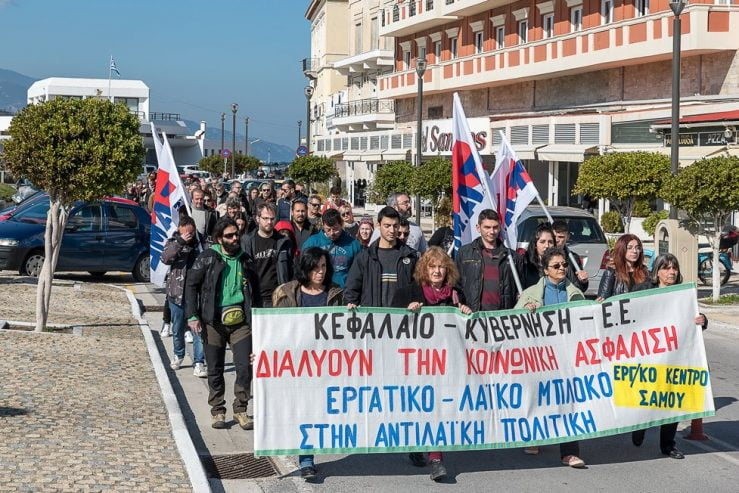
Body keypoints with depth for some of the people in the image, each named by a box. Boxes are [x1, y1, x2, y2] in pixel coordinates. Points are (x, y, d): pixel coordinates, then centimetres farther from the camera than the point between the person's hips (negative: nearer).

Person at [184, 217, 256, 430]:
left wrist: (253, 318, 15)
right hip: (214, 321, -2)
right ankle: (217, 410, 19)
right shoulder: (208, 258, -1)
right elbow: (191, 285, 0)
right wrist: (192, 316, -7)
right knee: (215, 370, 6)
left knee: (245, 368, -4)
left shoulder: (245, 260, 10)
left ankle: (240, 410, 10)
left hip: (240, 321, 2)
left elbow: (252, 290, 20)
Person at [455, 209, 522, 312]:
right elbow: (456, 284, 9)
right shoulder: (464, 253, 11)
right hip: (473, 314, -1)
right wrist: (461, 305, -3)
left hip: (503, 314, 1)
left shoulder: (512, 256, 14)